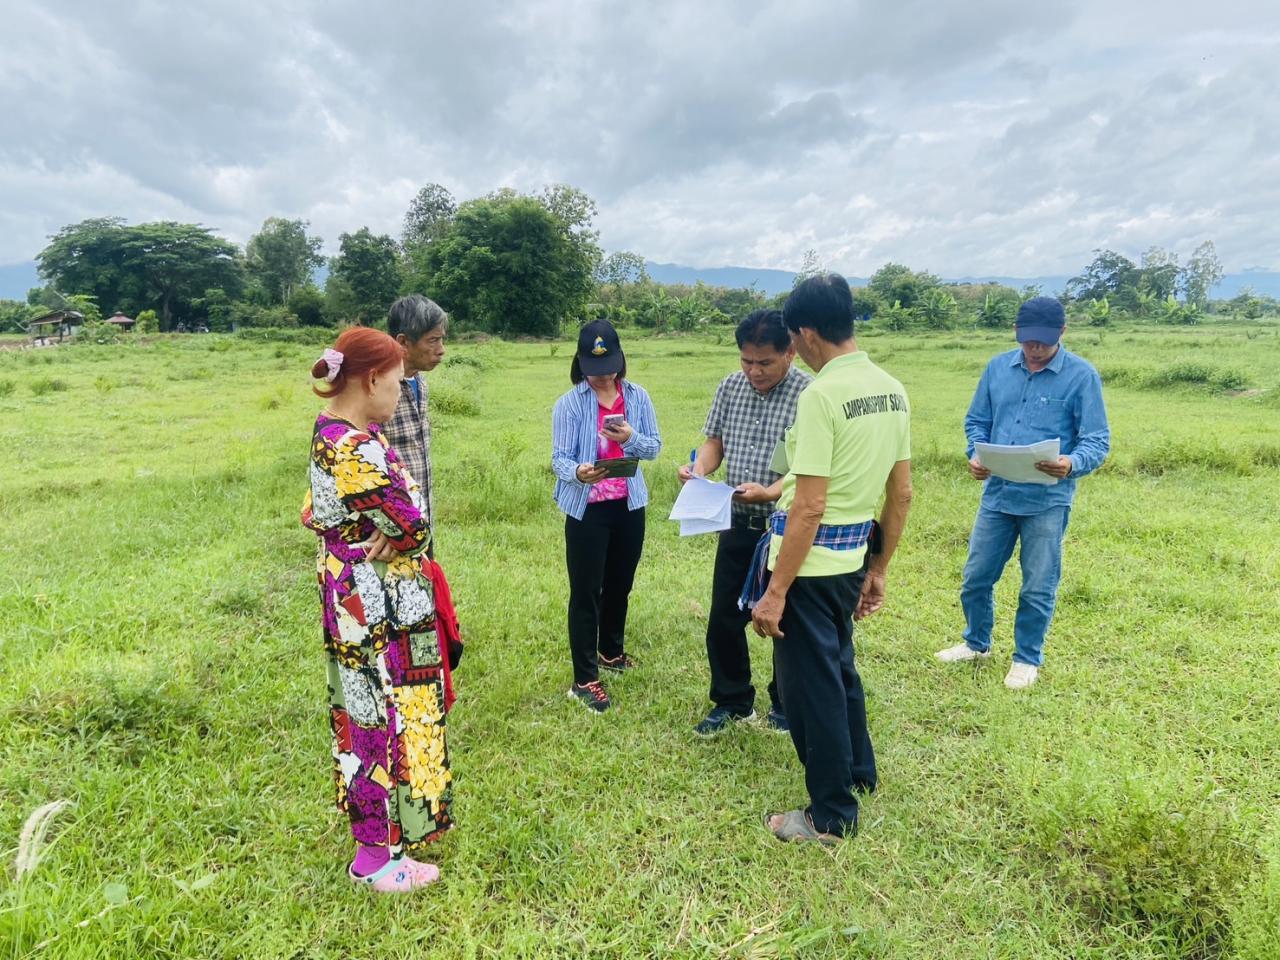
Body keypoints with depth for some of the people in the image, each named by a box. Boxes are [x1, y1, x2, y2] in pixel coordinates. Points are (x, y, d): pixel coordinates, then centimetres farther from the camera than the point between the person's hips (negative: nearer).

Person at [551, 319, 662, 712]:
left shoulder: (638, 396, 1)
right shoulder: (569, 404, -10)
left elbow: (654, 446, 2)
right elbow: (559, 459, -14)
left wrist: (631, 438, -19)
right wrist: (578, 471, -36)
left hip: (629, 506, 4)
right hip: (587, 509, -4)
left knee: (620, 584, 19)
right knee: (586, 592, 1)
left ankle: (611, 651, 42)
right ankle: (584, 679, 11)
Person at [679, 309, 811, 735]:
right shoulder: (730, 387, 3)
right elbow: (715, 439, 12)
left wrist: (769, 493, -32)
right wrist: (699, 468, -9)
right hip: (738, 524, 5)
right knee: (724, 619, 12)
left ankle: (785, 705, 34)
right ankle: (732, 702, 32)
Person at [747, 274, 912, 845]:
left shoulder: (821, 395, -20)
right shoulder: (892, 390, 6)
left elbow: (810, 506, -23)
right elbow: (902, 493, 10)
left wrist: (776, 591, -17)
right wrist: (877, 571, 18)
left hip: (811, 558, -8)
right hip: (853, 557, 8)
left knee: (811, 683, 7)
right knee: (838, 667, 26)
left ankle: (831, 816, 23)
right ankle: (858, 772, 46)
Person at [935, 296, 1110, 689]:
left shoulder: (1082, 375, -8)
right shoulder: (998, 367, 3)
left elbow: (1098, 440, -9)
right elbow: (976, 421, 11)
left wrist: (1072, 463, -30)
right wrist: (977, 455, -9)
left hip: (1048, 500, -3)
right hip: (997, 493, 4)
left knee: (1038, 589, 9)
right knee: (976, 577, 13)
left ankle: (1027, 659, 30)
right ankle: (977, 643, 37)